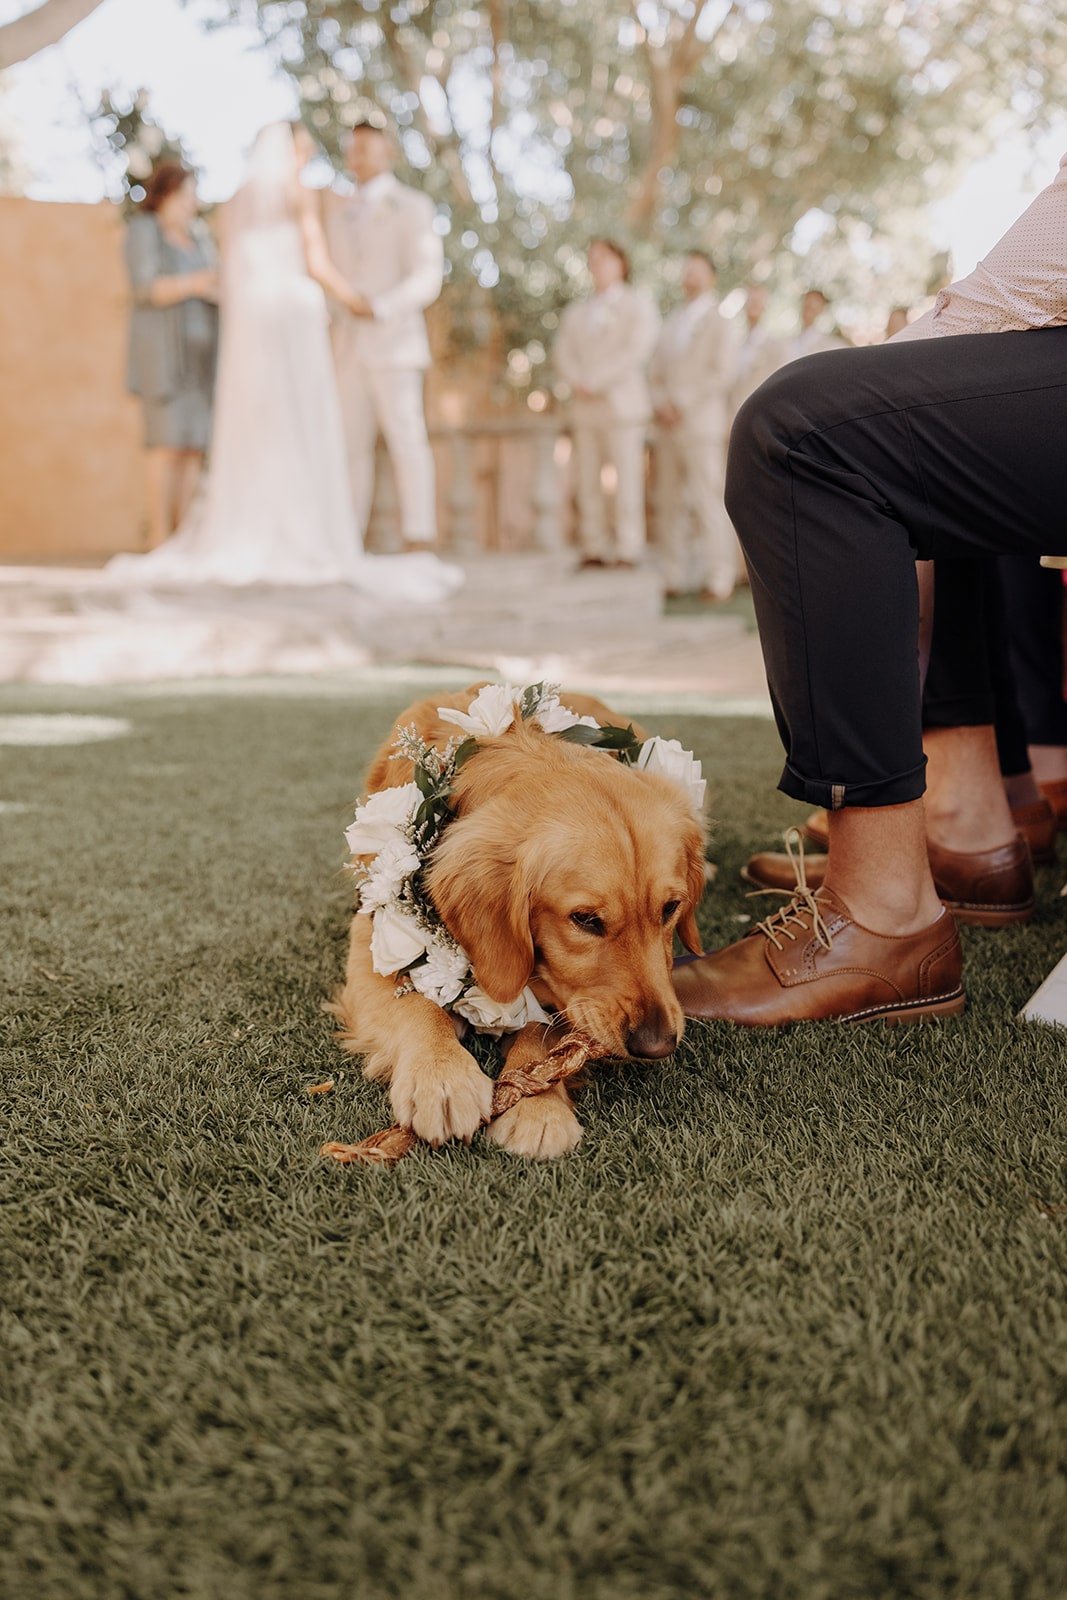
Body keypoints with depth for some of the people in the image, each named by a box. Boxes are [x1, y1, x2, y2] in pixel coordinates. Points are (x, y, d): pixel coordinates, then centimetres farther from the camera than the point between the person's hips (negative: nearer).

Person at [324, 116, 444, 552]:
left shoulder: (413, 206, -2)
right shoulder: (340, 209, 17)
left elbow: (427, 279, -12)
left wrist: (379, 307, -24)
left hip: (395, 343, -6)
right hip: (350, 348, 6)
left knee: (406, 441, -8)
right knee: (351, 444, 3)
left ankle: (419, 539, -7)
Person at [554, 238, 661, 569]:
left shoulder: (639, 302, 9)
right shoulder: (576, 311, 24)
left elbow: (637, 349, -5)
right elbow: (563, 352, 13)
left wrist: (595, 380, -12)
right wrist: (577, 381, -8)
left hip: (622, 402, -5)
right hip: (584, 406, 5)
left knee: (626, 479, -10)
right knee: (587, 481, -1)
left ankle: (628, 550, -11)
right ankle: (593, 548, 0)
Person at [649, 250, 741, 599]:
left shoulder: (720, 324, 6)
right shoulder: (671, 324, 22)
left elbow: (722, 374, -6)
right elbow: (656, 372, 18)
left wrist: (681, 403, -12)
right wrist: (660, 403, -2)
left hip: (702, 424, -5)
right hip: (669, 426, 6)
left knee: (709, 501, -10)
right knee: (671, 504, 3)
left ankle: (718, 579, -11)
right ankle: (674, 576, 6)